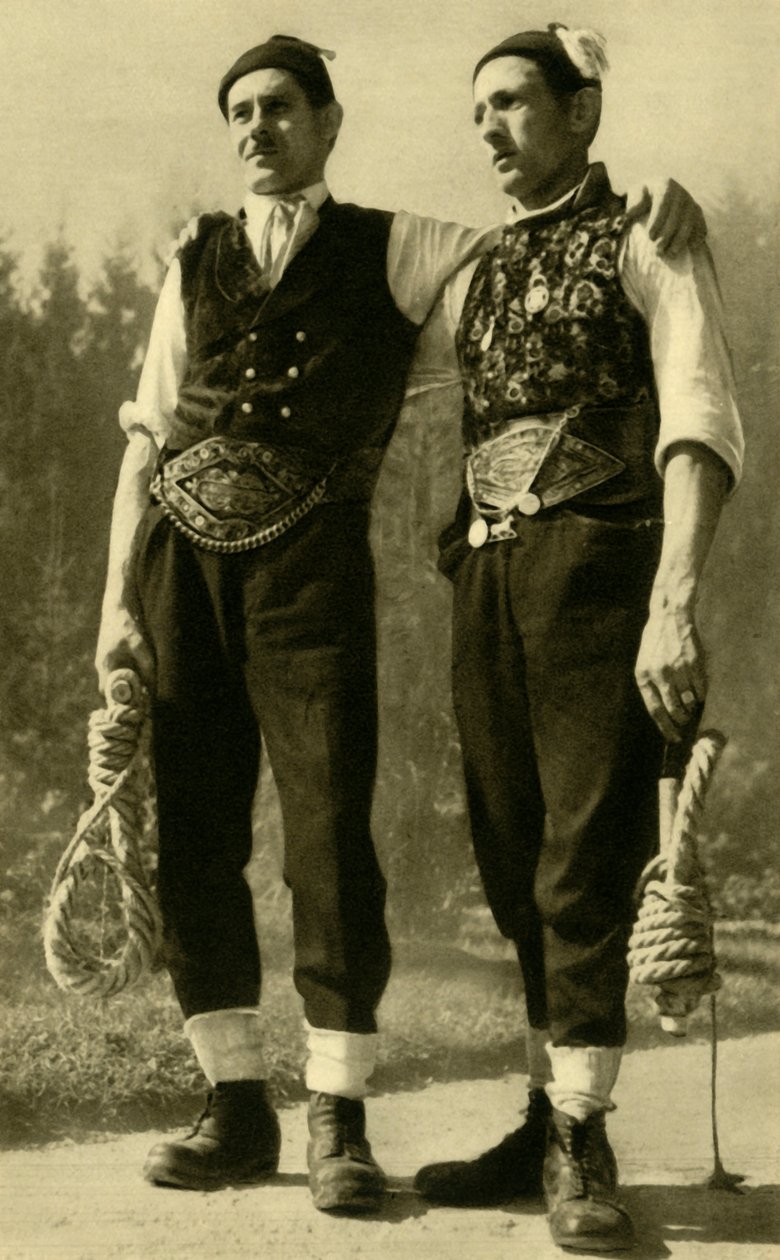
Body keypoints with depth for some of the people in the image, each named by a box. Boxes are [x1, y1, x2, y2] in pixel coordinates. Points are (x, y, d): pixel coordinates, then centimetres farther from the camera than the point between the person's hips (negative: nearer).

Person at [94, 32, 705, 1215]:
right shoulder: (196, 263, 18)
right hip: (181, 558, 3)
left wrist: (655, 205, -12)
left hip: (310, 568, -3)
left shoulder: (391, 252, 12)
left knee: (331, 835, -8)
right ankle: (238, 1110, 16)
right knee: (190, 841, 3)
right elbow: (149, 437, 12)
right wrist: (118, 598, 4)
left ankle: (340, 1123, 5)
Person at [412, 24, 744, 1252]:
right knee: (517, 864, 8)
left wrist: (675, 601, -24)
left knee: (586, 860, -7)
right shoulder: (478, 276, 22)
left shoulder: (648, 240, 2)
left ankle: (581, 1145, 3)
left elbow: (701, 423, -12)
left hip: (595, 565, -6)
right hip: (486, 579, 6)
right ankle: (549, 1125, 18)